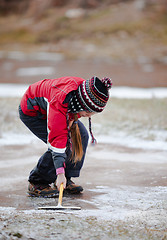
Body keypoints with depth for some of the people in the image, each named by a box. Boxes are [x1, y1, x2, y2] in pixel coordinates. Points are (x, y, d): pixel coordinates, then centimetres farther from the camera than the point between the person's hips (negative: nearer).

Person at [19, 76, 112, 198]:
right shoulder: (59, 102, -44)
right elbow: (57, 138, -45)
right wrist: (60, 172, -47)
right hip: (31, 112, -8)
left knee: (82, 135, -8)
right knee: (64, 143, -22)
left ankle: (66, 181, 3)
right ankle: (36, 184, -8)